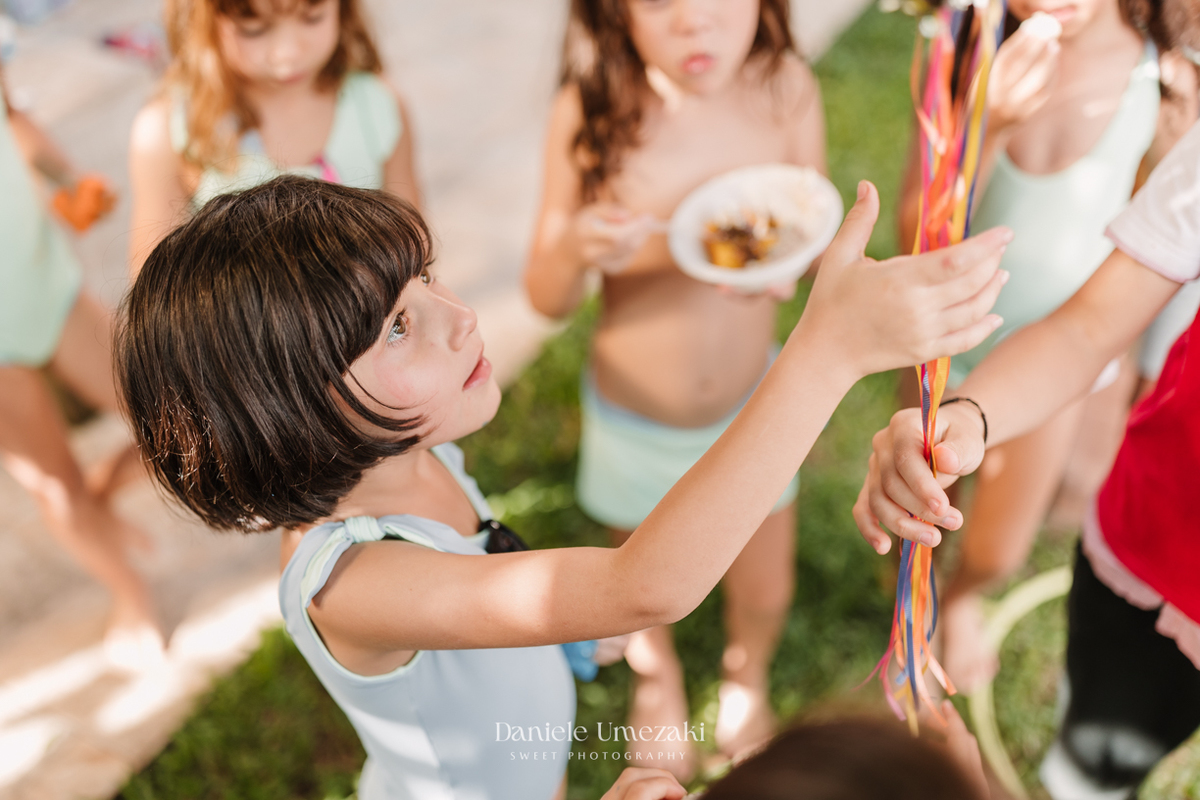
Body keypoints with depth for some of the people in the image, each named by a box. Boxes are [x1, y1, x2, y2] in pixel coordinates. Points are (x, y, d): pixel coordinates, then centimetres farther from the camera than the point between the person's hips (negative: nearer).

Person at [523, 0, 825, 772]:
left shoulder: (786, 86, -17)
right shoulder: (590, 111, -23)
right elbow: (548, 298, -13)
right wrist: (575, 249, -35)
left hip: (755, 399, 2)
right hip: (634, 414, -1)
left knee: (766, 593, 22)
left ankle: (747, 678, 60)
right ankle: (658, 680, 63)